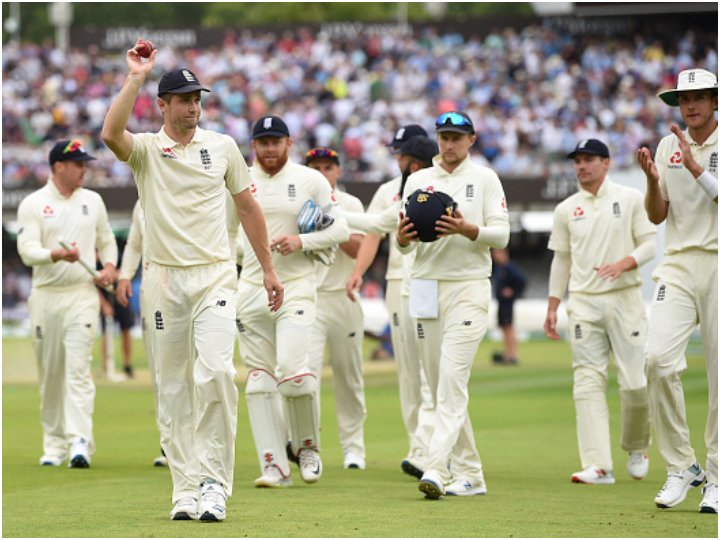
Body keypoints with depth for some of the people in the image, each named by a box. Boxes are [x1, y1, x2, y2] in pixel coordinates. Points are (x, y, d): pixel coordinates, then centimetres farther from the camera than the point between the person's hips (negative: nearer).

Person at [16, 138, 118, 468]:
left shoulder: (93, 201, 13)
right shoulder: (33, 204, 1)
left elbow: (106, 241, 21)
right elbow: (27, 250, -9)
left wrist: (109, 266, 1)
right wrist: (58, 254, -27)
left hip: (82, 295, 1)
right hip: (46, 296, -1)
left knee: (78, 368, -13)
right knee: (49, 373, 5)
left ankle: (80, 442, -20)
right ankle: (54, 444, 15)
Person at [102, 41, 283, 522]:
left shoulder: (222, 147, 8)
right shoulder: (145, 149, 1)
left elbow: (248, 207, 15)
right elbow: (111, 133, -22)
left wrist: (268, 268, 12)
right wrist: (135, 78, -18)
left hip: (215, 275, 0)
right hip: (165, 279, 0)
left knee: (215, 371, -18)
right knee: (174, 386, 3)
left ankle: (213, 480, -14)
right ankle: (186, 488, 9)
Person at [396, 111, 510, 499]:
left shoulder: (485, 180, 6)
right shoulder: (418, 180, 15)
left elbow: (501, 234, -3)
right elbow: (404, 245, 11)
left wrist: (466, 229, -21)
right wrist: (403, 237, -13)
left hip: (468, 287, -4)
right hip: (425, 288, 4)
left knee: (452, 378, -17)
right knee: (438, 385, 4)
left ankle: (437, 469, -26)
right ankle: (469, 474, 10)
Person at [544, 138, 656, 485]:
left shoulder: (630, 200, 5)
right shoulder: (566, 210, 12)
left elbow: (648, 245, 2)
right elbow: (561, 261, 16)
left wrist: (622, 263, -17)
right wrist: (552, 308, 10)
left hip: (625, 298, -2)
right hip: (583, 302, 2)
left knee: (634, 381, -6)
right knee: (588, 382, -8)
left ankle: (636, 449, 21)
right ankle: (598, 466, -13)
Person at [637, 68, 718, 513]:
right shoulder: (668, 146, 12)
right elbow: (657, 215, 10)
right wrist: (653, 179, -8)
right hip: (679, 264, 3)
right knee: (659, 358, -15)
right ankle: (681, 467, -5)